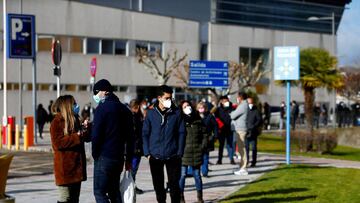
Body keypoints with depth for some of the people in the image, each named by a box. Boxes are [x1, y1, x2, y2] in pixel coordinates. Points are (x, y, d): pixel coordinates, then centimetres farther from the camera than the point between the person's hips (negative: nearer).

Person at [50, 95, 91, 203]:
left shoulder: (74, 120, 14)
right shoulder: (56, 122, -9)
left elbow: (87, 138, 18)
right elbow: (57, 143, -21)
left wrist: (85, 128, -3)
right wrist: (77, 137, -20)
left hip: (77, 166, 8)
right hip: (65, 169, -8)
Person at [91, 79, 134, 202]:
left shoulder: (102, 108, -9)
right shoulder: (124, 109, 14)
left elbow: (96, 134, -15)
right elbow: (130, 137, 16)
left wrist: (95, 154, -4)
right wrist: (129, 159, 18)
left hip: (104, 157, -8)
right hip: (119, 157, 8)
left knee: (99, 192, -5)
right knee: (114, 190, 15)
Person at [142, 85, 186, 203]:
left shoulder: (177, 113, 0)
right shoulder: (151, 113, 1)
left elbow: (182, 133, 1)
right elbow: (145, 134, 4)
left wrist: (180, 152, -5)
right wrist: (147, 152, -3)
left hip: (172, 156, -1)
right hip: (155, 156, 1)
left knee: (174, 184, 0)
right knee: (158, 185, 9)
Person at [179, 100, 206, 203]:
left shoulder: (198, 120, 8)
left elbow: (204, 134, 11)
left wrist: (203, 146, 2)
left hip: (196, 152, 2)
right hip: (184, 152, -2)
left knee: (197, 174, 9)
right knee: (182, 174, -2)